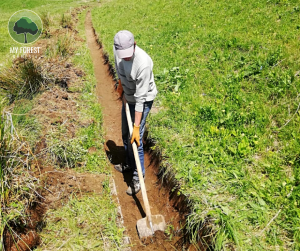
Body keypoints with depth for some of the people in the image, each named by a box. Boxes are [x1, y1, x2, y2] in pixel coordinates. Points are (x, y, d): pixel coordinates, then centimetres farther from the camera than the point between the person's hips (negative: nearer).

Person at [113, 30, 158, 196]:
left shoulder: (143, 64, -36)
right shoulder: (118, 49, -17)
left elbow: (140, 98, -33)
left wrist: (136, 127, -31)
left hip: (143, 100, -7)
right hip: (127, 96, 7)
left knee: (135, 140, -8)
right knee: (125, 135, 20)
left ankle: (138, 178, 10)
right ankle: (129, 164, 43)